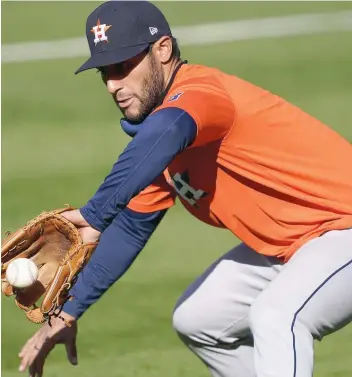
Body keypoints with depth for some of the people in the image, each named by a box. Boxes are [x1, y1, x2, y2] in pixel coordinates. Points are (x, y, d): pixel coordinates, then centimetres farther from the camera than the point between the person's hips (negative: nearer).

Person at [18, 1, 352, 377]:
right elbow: (131, 227, 15)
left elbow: (165, 131, -49)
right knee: (195, 320, 18)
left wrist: (94, 214, -53)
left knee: (275, 314, -34)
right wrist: (69, 312, 14)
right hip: (283, 246, 11)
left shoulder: (200, 90, -24)